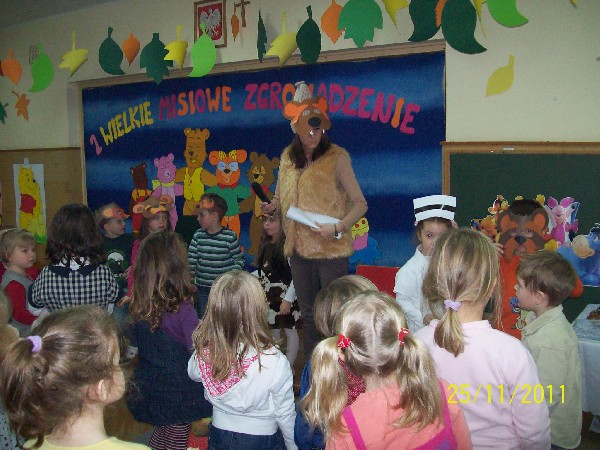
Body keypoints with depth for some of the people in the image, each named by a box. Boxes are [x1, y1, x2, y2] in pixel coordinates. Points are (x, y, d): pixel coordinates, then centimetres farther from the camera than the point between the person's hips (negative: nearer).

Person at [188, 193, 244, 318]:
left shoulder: (230, 236, -10)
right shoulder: (198, 236, -1)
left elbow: (239, 259, -4)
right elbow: (191, 261, 2)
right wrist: (190, 283, -3)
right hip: (203, 289, 3)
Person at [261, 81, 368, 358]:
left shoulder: (336, 158, -10)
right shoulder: (288, 158, 7)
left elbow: (360, 204, -11)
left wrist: (338, 227, -25)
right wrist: (272, 206, -2)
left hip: (331, 249, -6)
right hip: (298, 248, 6)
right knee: (308, 314, 16)